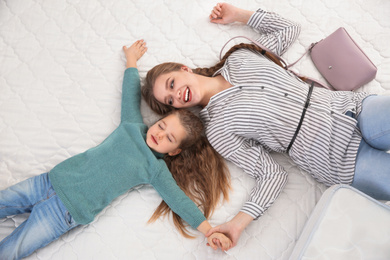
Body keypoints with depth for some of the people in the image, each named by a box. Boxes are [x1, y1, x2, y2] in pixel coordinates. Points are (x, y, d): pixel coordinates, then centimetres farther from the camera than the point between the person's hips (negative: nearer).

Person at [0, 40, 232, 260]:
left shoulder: (156, 169, -9)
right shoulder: (133, 125, 2)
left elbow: (180, 201, -12)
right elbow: (132, 91, 13)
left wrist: (209, 230, -19)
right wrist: (131, 59, 24)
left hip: (65, 211, -4)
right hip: (51, 180, 4)